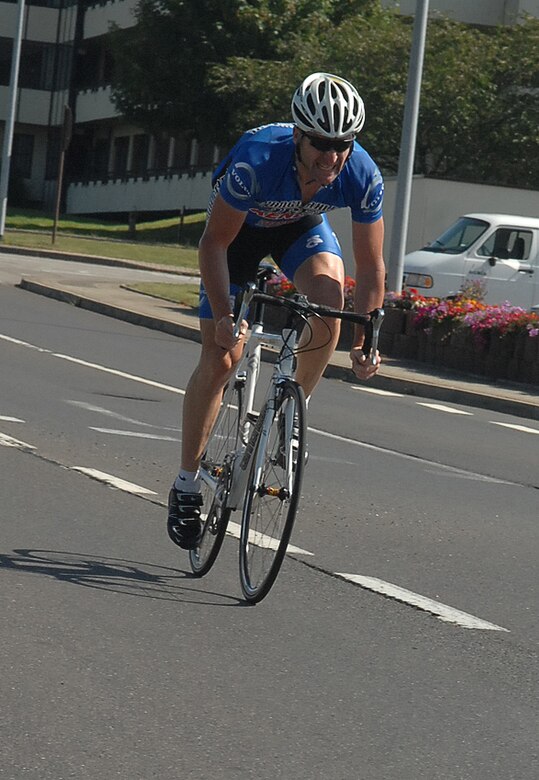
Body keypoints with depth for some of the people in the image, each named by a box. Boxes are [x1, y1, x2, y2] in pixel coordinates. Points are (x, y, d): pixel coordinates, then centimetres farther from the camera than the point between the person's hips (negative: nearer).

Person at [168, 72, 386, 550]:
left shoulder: (363, 177, -31)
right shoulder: (258, 161, -40)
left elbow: (371, 266, -19)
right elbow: (214, 243, -28)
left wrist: (364, 342, -26)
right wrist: (224, 317, -36)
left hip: (303, 225, 2)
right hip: (240, 225, -2)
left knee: (330, 292, -31)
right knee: (220, 358, -7)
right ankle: (186, 484, 7)